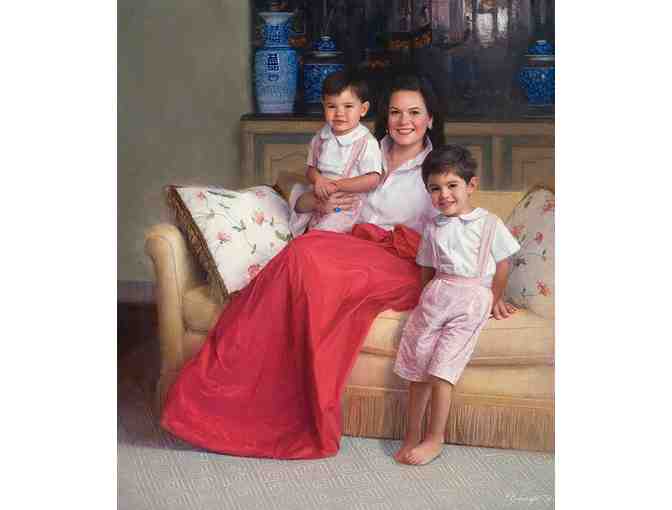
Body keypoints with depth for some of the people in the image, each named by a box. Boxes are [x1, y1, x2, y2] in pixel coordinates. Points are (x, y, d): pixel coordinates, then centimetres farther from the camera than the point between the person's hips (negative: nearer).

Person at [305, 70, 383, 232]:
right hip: (320, 202, 7)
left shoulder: (366, 143, -14)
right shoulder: (320, 137, 5)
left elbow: (372, 179, -20)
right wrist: (318, 179, -12)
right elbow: (311, 168, 13)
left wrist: (337, 185, -20)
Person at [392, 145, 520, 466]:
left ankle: (434, 439, -2)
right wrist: (428, 296, 10)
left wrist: (495, 300, 13)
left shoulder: (490, 225, 3)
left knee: (440, 370, -13)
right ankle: (412, 436, 7)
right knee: (418, 369, -3)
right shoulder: (433, 228, 14)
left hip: (471, 301, -4)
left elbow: (502, 264, 8)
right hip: (435, 296, 4)